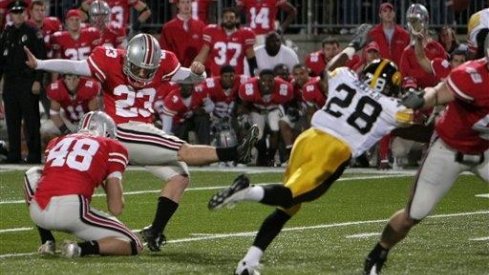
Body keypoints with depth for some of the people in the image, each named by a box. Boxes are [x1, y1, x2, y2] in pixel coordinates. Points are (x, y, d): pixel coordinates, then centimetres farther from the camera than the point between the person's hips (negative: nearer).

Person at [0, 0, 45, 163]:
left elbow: (41, 58, -8)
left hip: (28, 81, -5)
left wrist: (37, 80, -14)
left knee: (31, 120, -6)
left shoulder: (33, 33, -3)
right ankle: (13, 155, 12)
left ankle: (34, 155, -4)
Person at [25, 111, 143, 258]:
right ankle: (80, 248, -12)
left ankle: (47, 242, 25)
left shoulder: (56, 142, 28)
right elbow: (116, 208, 11)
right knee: (133, 245, 12)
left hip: (38, 212, 4)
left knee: (33, 174, 39)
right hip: (72, 209, -4)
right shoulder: (112, 147, 15)